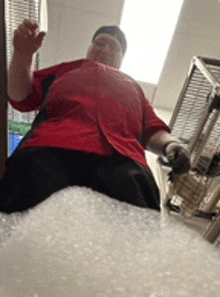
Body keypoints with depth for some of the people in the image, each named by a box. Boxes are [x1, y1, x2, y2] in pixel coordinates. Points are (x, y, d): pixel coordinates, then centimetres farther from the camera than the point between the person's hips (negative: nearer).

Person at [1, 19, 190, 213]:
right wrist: (23, 56, 13)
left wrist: (170, 145, 5)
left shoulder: (132, 85, 42)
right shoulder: (67, 69, 39)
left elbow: (152, 130, 28)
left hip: (120, 160, 1)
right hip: (48, 149, 0)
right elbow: (21, 97, 29)